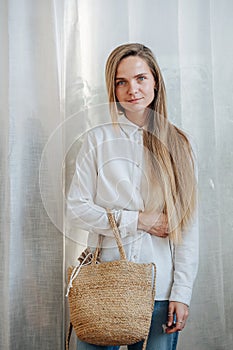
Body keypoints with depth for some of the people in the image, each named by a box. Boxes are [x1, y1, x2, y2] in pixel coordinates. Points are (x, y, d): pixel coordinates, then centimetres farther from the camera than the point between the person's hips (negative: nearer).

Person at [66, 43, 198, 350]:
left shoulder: (177, 144, 4)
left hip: (160, 288, 1)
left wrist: (182, 292, -5)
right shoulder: (98, 139, 2)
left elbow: (188, 226, 1)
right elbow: (76, 210, -1)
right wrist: (137, 220, -9)